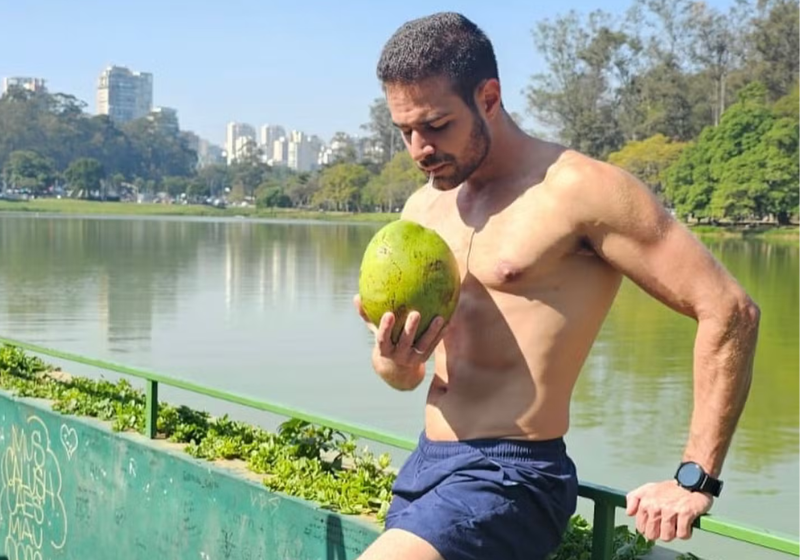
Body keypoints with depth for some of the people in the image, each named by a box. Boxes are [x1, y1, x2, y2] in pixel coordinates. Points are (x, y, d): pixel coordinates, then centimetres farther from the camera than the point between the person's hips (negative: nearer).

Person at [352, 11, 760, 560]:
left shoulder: (578, 189, -13)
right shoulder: (424, 208, 10)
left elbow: (729, 310, -14)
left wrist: (696, 480, -14)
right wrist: (392, 363, -8)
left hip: (510, 478, -7)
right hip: (423, 467, 8)